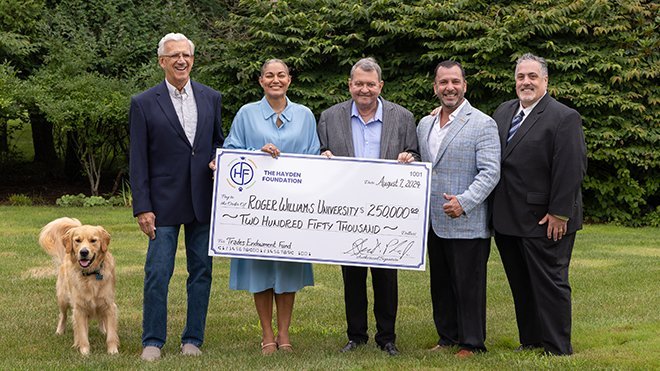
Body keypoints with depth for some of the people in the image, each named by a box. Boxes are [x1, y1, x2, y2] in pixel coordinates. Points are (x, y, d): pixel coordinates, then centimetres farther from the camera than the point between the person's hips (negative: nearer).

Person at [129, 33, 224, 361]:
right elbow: (138, 161, -2)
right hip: (164, 202, -3)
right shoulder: (143, 104, -1)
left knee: (201, 271, 8)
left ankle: (193, 339, 19)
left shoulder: (211, 98, 8)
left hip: (203, 200, 3)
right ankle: (153, 341, 10)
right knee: (157, 273, -3)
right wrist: (142, 208, -7)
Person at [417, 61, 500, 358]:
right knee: (440, 285, 14)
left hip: (467, 223, -6)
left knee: (468, 285, 1)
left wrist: (463, 202, -23)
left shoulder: (482, 124, -6)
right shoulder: (424, 125, 13)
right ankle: (447, 337, 26)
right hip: (434, 222, 6)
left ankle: (472, 343, 12)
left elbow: (490, 172, -13)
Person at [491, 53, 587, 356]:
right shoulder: (503, 112, 12)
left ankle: (558, 350, 10)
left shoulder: (564, 118, -10)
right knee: (520, 285, 15)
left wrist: (559, 214, -17)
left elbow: (570, 170, -15)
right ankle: (530, 341, 27)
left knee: (549, 284, 1)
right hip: (507, 219, 7)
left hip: (545, 221, -7)